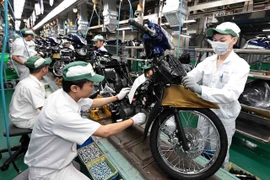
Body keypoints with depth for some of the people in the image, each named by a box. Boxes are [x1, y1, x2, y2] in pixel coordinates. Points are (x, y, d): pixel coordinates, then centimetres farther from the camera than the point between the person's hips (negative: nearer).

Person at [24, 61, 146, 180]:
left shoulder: (65, 95, -11)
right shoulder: (62, 113, -36)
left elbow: (93, 103, 8)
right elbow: (105, 132, -31)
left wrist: (117, 97, 11)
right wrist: (133, 120, -17)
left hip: (57, 156, 8)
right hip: (48, 170, -8)